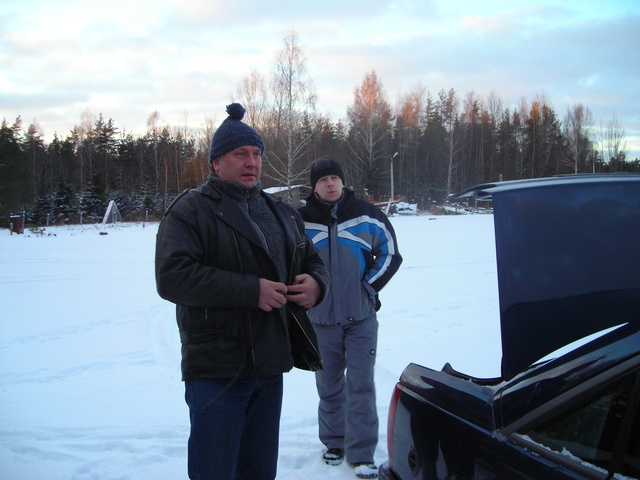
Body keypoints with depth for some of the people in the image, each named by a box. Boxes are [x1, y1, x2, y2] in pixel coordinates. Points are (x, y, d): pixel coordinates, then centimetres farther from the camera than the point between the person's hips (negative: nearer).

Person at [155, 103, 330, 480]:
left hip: (271, 369, 6)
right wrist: (251, 290, -23)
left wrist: (316, 283, -6)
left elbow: (313, 261, 21)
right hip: (216, 372, -6)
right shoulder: (191, 211, -6)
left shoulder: (282, 214, 16)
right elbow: (172, 277, -19)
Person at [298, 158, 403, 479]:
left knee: (361, 386, -2)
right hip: (320, 319, 1)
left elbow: (390, 254, 7)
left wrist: (370, 287, -1)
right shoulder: (300, 221, -2)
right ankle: (334, 443, 29)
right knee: (329, 386, 12)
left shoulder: (367, 215, -2)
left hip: (361, 318, -1)